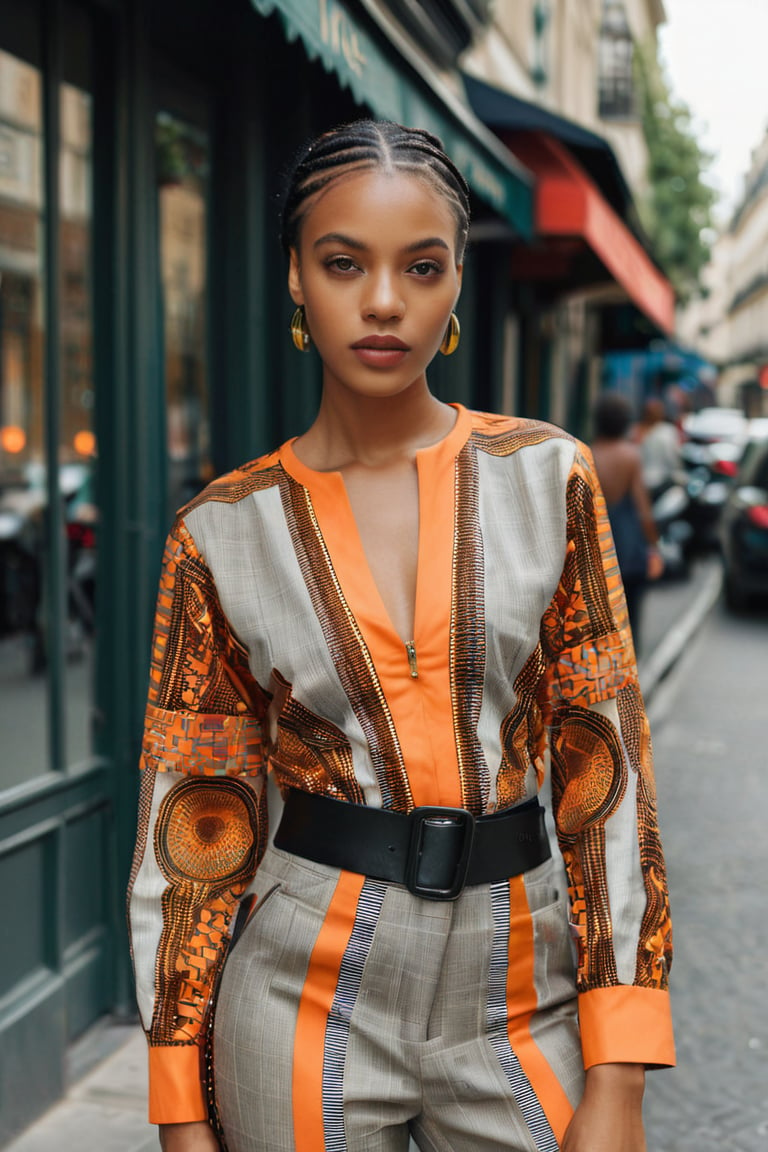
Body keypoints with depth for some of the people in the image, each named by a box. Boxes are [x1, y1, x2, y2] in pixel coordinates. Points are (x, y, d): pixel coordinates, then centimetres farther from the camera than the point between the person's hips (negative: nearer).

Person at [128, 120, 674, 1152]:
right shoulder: (223, 533, -4)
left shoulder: (548, 478, -3)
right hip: (307, 995, 0)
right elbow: (193, 824, 0)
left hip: (515, 995, 1)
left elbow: (604, 764, -4)